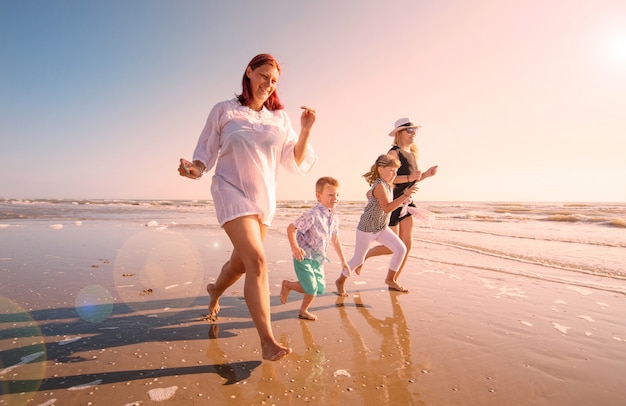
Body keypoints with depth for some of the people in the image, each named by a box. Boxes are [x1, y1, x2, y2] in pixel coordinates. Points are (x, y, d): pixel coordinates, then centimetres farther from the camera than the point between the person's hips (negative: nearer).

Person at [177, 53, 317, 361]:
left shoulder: (279, 118, 7)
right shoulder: (224, 111, 0)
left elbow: (294, 162, 4)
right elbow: (206, 152, 3)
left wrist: (306, 131, -10)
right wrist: (195, 168, -18)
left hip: (264, 198, 5)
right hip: (232, 191, -4)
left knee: (241, 262, 18)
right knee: (257, 260, -20)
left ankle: (215, 290, 52)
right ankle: (267, 341, -12)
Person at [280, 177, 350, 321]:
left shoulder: (334, 217, 1)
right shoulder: (312, 215, -23)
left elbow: (335, 240, 13)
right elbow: (291, 228, -23)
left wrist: (343, 260, 16)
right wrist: (295, 247, -37)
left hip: (318, 259, 8)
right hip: (303, 257, -7)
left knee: (320, 289, 9)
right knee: (312, 288, -7)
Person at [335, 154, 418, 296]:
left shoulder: (386, 184, 7)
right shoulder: (380, 185, -22)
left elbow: (369, 194, 24)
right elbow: (387, 208, -33)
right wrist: (405, 195, -36)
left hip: (382, 227, 9)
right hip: (367, 229, -9)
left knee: (401, 249, 1)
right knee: (358, 259, 2)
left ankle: (390, 279, 18)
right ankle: (340, 281, 25)